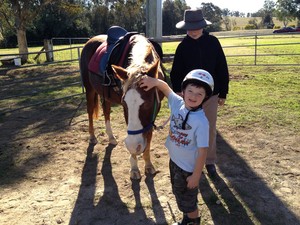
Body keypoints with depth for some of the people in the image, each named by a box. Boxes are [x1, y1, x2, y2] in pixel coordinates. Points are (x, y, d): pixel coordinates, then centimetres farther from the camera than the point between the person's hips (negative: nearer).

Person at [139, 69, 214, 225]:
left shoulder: (201, 122, -30)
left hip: (188, 168, -7)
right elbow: (166, 88, 3)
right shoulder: (178, 103, -12)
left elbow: (202, 152, -25)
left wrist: (196, 176, -19)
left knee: (186, 200, 17)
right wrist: (155, 81, -16)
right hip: (174, 161, 7)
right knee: (178, 193, 28)